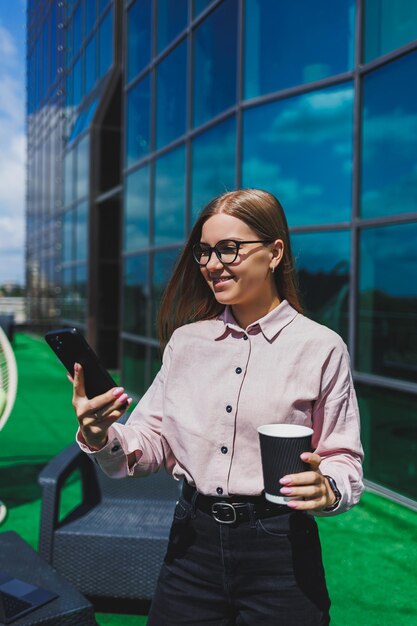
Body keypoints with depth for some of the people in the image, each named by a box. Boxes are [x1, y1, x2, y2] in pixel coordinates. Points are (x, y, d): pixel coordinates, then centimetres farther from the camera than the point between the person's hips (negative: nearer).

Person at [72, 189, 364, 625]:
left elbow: (343, 460, -3)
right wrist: (101, 437, -16)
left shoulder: (321, 348, -6)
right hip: (192, 542, 3)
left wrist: (327, 490, -23)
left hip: (280, 550, -2)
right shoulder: (186, 341, 5)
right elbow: (151, 444, 3)